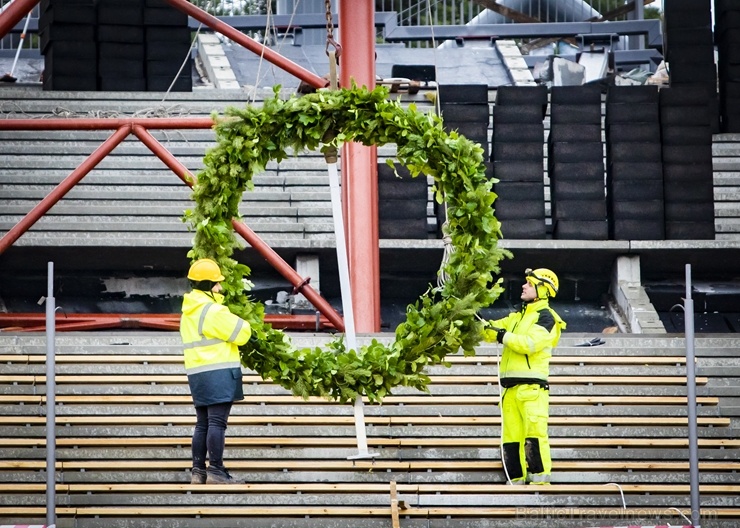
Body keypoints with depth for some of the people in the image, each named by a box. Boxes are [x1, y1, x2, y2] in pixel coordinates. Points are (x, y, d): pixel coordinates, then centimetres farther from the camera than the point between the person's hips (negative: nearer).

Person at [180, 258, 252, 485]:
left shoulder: (188, 312, 16)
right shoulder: (213, 311, -14)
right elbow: (242, 332, -11)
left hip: (197, 373, 9)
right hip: (218, 372, -9)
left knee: (203, 424, 12)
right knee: (217, 422, -9)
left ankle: (198, 471, 12)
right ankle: (216, 470, -12)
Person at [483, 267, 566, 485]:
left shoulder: (545, 317, -2)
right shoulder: (517, 317, 24)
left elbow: (530, 343, -17)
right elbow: (490, 330, 21)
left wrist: (503, 336, -10)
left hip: (531, 385, -8)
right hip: (510, 386, 8)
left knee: (534, 433, -15)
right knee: (511, 434, 4)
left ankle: (540, 478, -17)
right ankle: (516, 479, 6)